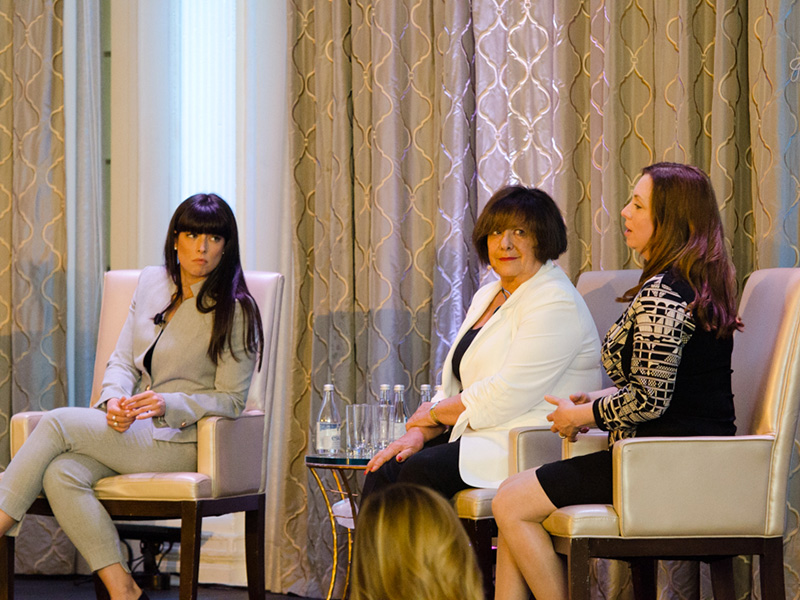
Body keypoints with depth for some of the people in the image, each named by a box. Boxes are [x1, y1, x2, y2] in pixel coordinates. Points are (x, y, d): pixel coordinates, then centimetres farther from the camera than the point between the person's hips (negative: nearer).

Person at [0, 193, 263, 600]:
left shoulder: (233, 311, -5)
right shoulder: (152, 282, 12)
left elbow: (231, 400, -4)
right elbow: (122, 361, 14)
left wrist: (169, 405, -20)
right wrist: (114, 400, -8)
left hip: (183, 441, -6)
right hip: (133, 429, 6)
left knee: (57, 423, -21)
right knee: (61, 474, -26)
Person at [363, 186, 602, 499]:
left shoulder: (555, 304, -11)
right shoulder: (487, 296, 19)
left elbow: (507, 396, -18)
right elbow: (454, 386, 18)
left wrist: (433, 412, -4)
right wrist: (418, 432, -2)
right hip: (478, 436, 8)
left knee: (422, 470, -28)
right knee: (384, 469, -15)